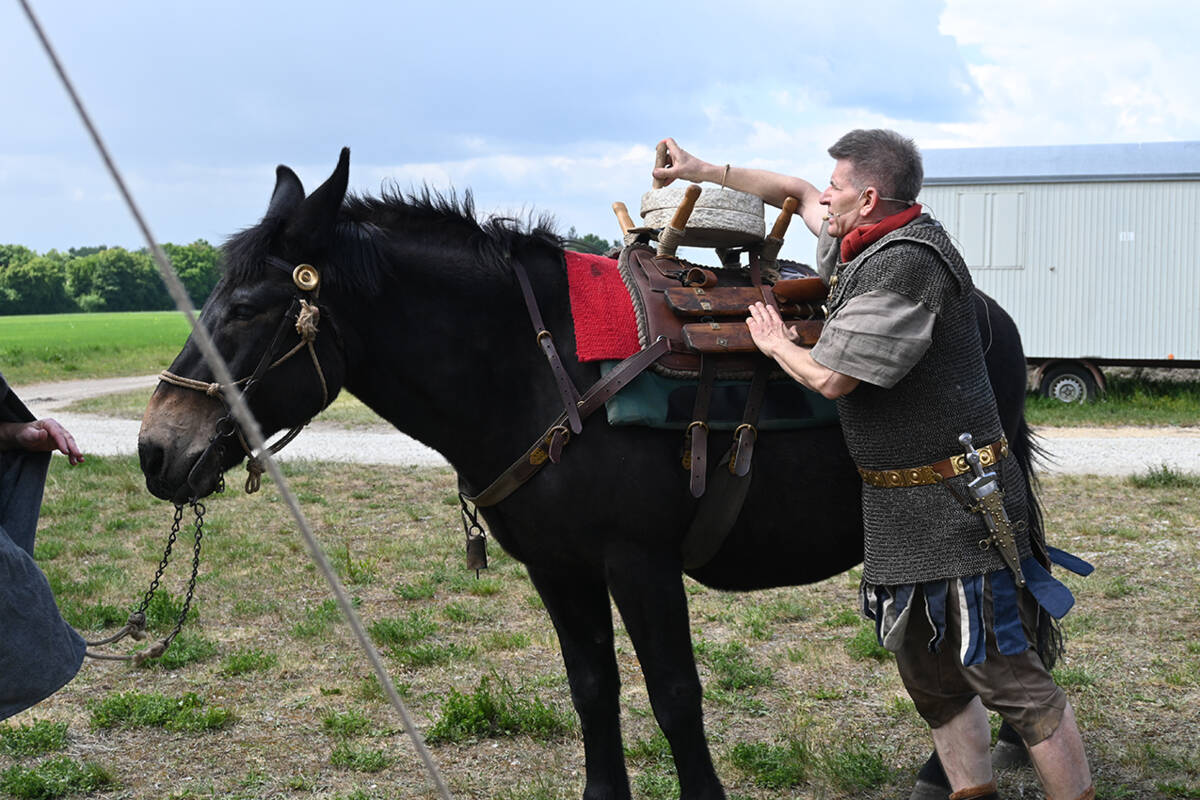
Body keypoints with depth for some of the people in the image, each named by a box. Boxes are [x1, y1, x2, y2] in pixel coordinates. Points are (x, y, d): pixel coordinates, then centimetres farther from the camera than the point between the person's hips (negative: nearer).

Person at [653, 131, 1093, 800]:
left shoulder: (909, 261, -20)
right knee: (929, 671, 16)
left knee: (1007, 674, -5)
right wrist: (705, 171, 27)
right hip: (898, 505, 10)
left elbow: (830, 376, -21)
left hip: (955, 507, -10)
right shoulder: (866, 242, 9)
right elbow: (798, 193, 28)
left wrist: (776, 343, 0)